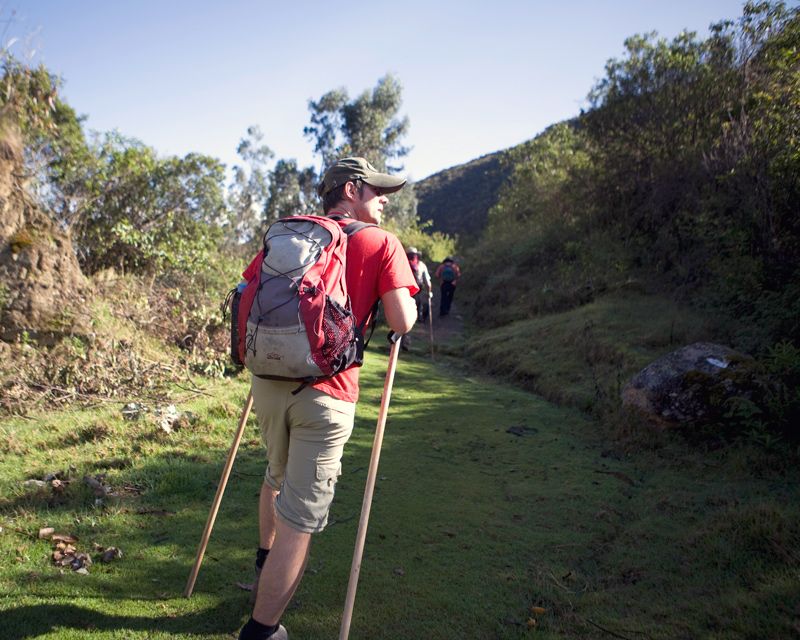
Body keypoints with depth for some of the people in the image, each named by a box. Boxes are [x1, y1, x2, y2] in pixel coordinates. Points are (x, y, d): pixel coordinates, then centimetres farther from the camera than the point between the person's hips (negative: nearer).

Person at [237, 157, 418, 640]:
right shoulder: (382, 244, -3)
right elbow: (402, 322, -12)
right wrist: (408, 285, 8)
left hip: (269, 382, 6)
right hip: (326, 394, -6)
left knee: (279, 476, 31)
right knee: (299, 518, 5)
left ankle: (266, 564, 52)